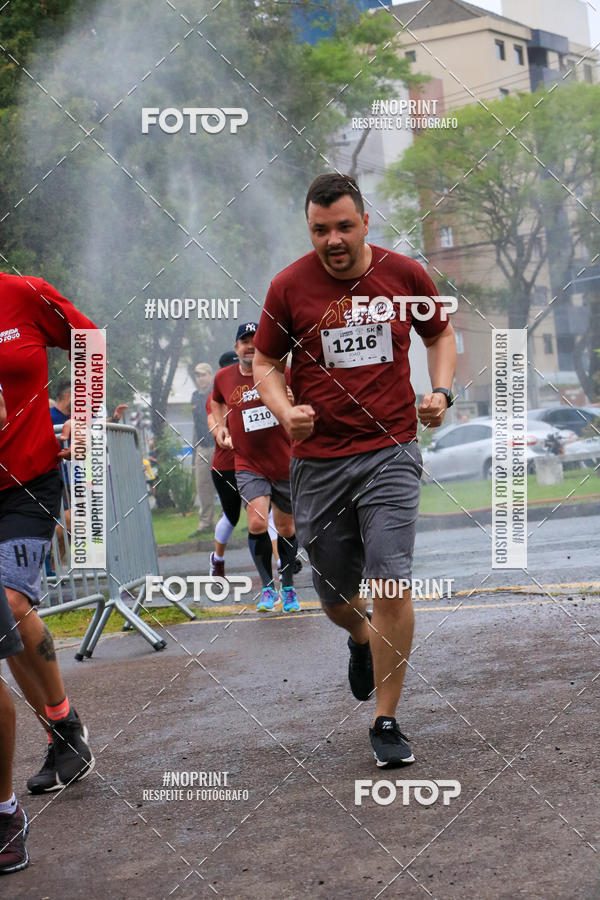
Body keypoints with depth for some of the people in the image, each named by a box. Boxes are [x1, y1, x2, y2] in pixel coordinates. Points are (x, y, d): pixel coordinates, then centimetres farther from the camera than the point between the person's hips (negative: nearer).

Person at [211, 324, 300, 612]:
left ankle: (288, 587, 30)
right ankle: (267, 588, -6)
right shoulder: (224, 377, 2)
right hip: (248, 465, 0)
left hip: (285, 464, 0)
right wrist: (221, 427, 10)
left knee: (286, 528, 11)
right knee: (257, 522, -20)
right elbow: (217, 401, 25)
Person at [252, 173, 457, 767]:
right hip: (318, 459, 1)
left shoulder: (405, 274, 0)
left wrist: (441, 391, 0)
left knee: (392, 584, -13)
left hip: (391, 452, -1)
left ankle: (385, 722, 1)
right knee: (335, 594, 11)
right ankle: (361, 639, 49)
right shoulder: (289, 286, -3)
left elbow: (440, 334, 17)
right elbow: (266, 362, 7)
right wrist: (285, 411, -12)